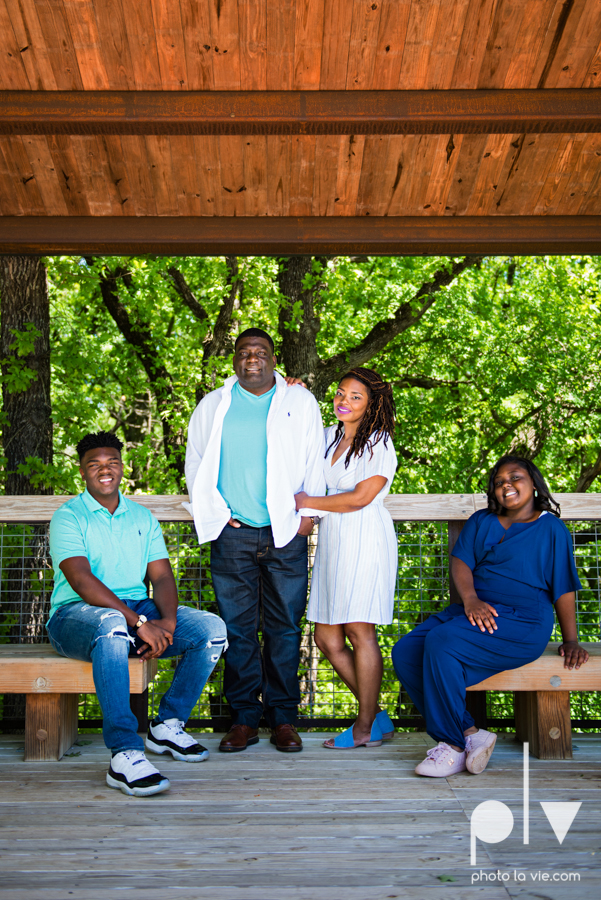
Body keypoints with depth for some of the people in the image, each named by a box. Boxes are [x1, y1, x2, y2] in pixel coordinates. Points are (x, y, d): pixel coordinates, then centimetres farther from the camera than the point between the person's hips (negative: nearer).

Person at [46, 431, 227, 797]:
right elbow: (81, 580, -17)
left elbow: (162, 576, 7)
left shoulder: (143, 517, 16)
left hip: (137, 610, 6)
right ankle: (125, 755, -42)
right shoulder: (69, 517, -3)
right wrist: (139, 623, -26)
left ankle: (167, 725, 0)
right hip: (76, 615, -5)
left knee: (212, 628, -14)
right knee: (112, 625, -41)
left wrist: (166, 622, -16)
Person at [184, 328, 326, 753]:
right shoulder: (213, 406, 14)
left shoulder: (301, 402, 12)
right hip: (232, 534, 1)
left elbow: (316, 461, 9)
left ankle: (284, 718, 8)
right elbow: (196, 462, 15)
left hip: (286, 533, -1)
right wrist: (216, 511, 4)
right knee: (238, 627, 0)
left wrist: (309, 512, 0)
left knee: (285, 627, 0)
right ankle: (244, 718, 8)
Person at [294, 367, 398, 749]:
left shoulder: (378, 444, -3)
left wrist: (307, 502, -5)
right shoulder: (328, 437, 17)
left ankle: (366, 728, 4)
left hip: (364, 540, -7)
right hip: (333, 540, 7)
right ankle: (377, 716, 17)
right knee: (327, 638, 4)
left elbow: (360, 497, -11)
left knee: (359, 631, -8)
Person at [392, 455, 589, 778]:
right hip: (475, 611, 7)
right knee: (404, 653, -15)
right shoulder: (480, 522, 19)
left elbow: (563, 588, 4)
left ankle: (453, 745, -17)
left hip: (522, 622, -6)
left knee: (441, 643, -31)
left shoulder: (551, 528, 6)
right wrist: (470, 600, -14)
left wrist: (571, 641, 0)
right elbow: (460, 561, 5)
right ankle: (469, 734, -15)